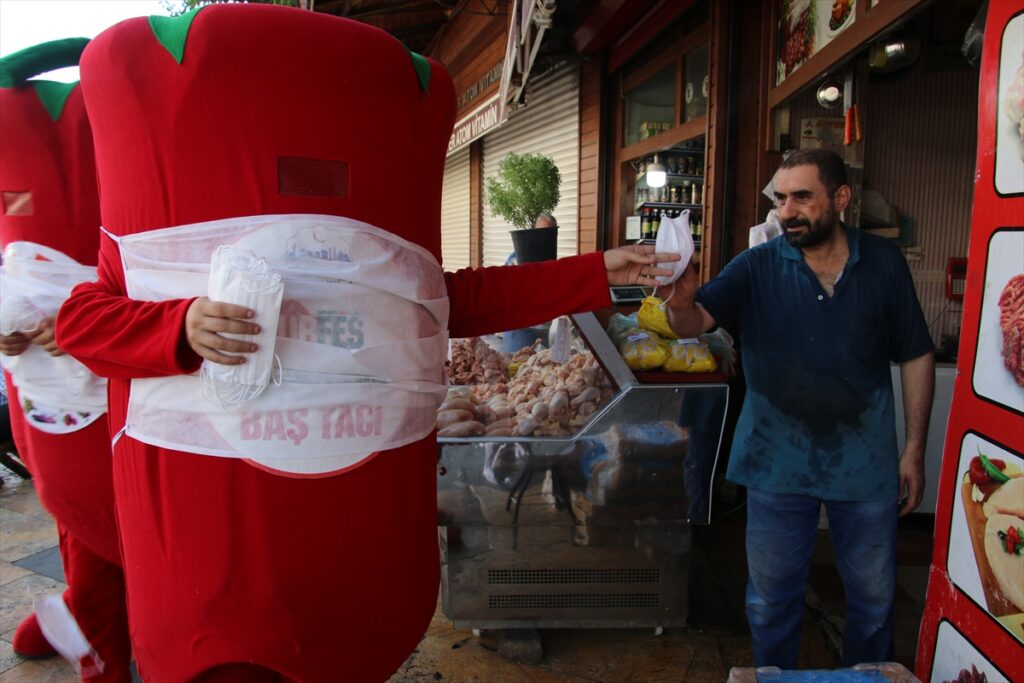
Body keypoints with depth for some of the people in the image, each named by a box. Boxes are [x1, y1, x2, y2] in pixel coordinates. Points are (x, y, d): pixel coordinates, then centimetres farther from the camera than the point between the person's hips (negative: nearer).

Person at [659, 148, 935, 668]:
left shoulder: (883, 263, -3)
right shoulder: (757, 266, -6)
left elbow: (915, 356, 3)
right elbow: (696, 322, -19)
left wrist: (914, 450, 1)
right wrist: (681, 302, -43)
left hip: (866, 463, 1)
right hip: (778, 463, -1)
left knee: (874, 596, 19)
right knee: (771, 598, 14)